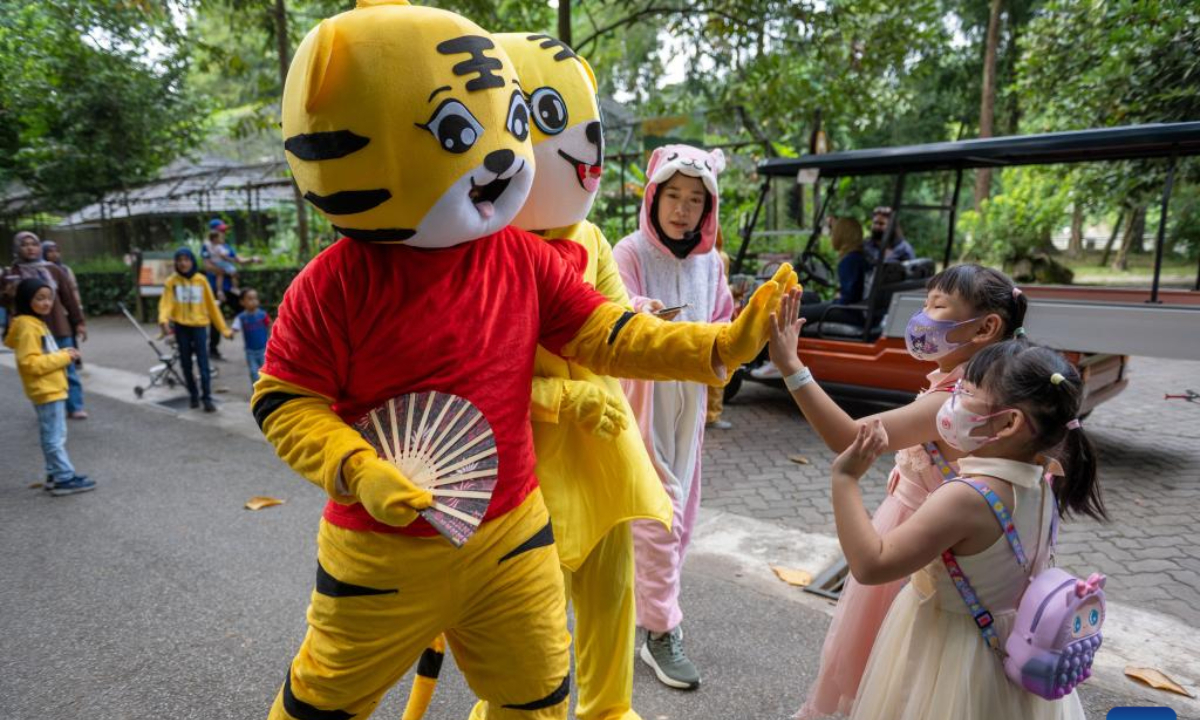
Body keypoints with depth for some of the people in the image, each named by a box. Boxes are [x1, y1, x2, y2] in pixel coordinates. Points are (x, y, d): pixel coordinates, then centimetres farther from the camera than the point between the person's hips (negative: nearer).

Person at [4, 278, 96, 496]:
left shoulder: (37, 322, 14)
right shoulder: (27, 327, -17)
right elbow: (30, 362, -23)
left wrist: (63, 355, 7)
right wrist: (63, 357, -21)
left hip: (53, 388, 10)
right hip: (46, 391, -10)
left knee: (54, 436, 15)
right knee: (55, 437, -5)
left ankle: (55, 475, 23)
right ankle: (65, 479, -1)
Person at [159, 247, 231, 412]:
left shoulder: (201, 281, 2)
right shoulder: (171, 282, 0)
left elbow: (211, 305, 5)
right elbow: (166, 303, -10)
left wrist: (223, 329, 4)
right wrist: (164, 321, -31)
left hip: (199, 325, -1)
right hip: (181, 327, 1)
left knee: (203, 363, -8)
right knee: (186, 363, 8)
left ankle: (207, 398, -5)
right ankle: (193, 395, 22)